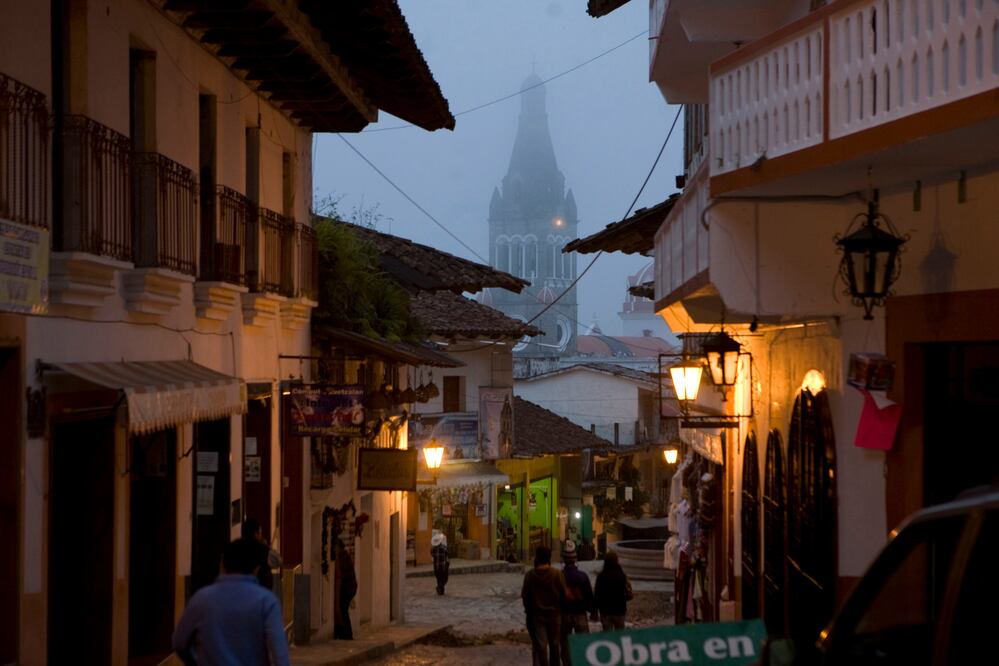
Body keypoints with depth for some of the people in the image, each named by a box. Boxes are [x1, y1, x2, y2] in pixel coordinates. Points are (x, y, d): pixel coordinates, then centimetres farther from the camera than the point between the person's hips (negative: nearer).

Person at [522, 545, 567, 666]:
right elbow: (564, 594, -8)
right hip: (554, 614, 1)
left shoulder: (530, 575, -9)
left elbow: (525, 596, -4)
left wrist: (529, 610, 13)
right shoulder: (557, 574, -10)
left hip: (537, 615, 0)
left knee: (539, 645, 0)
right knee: (554, 644, 14)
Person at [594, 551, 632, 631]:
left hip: (605, 611, -1)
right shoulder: (622, 576, -8)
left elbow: (596, 595, -8)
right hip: (619, 610, 1)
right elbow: (628, 595, -6)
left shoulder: (601, 576, -11)